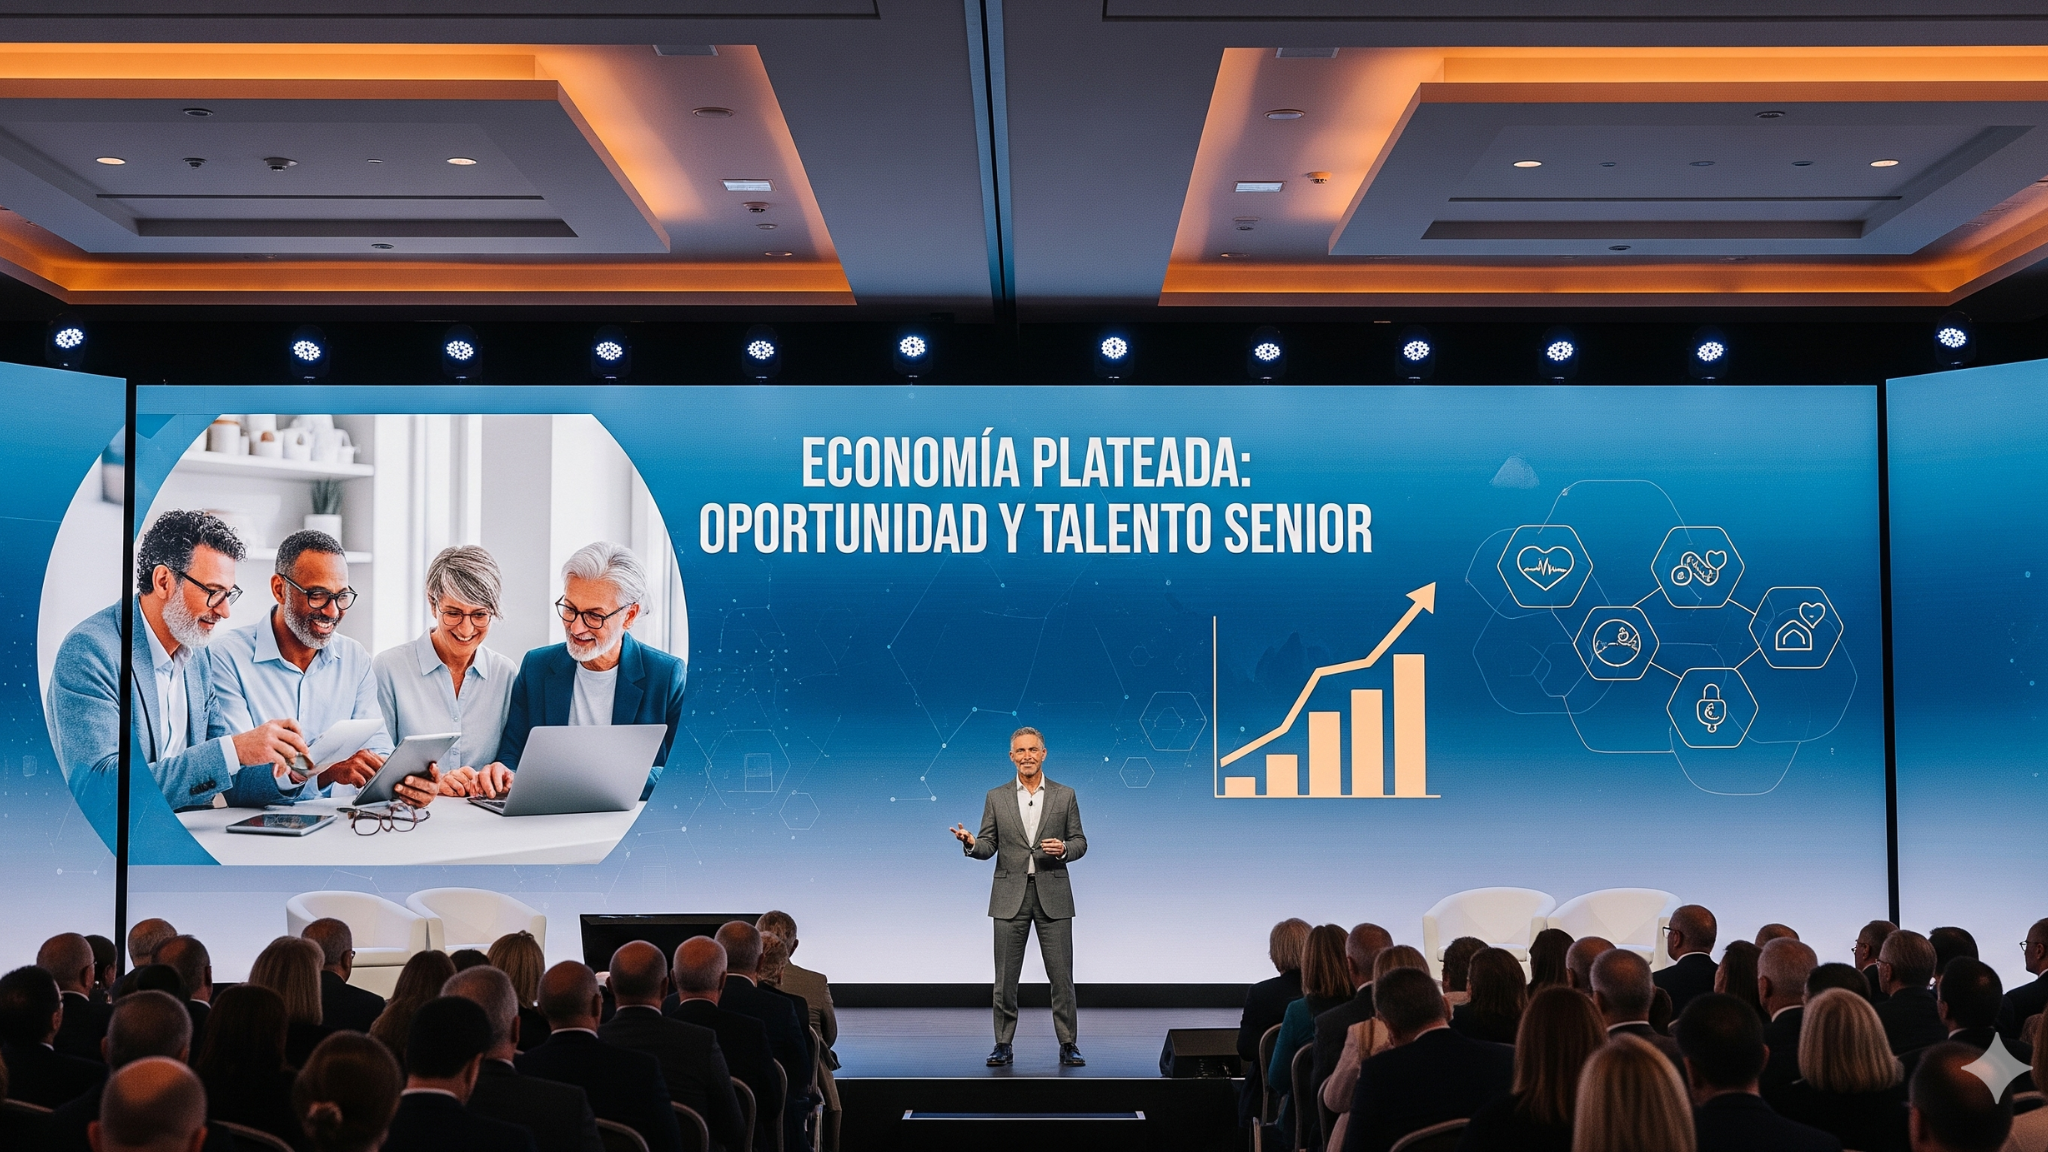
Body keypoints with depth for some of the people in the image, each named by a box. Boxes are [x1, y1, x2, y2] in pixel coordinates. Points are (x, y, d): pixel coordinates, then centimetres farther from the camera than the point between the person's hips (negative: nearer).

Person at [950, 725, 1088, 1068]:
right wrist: (971, 843, -18)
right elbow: (988, 846, 4)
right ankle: (1003, 1045, 12)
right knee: (1005, 977, 3)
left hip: (1052, 895, -1)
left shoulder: (1065, 795, 5)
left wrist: (1063, 849, -16)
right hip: (1010, 896, 1)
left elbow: (1079, 842, 6)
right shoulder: (996, 797, 6)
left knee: (1061, 974, 0)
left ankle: (1068, 1044, 9)